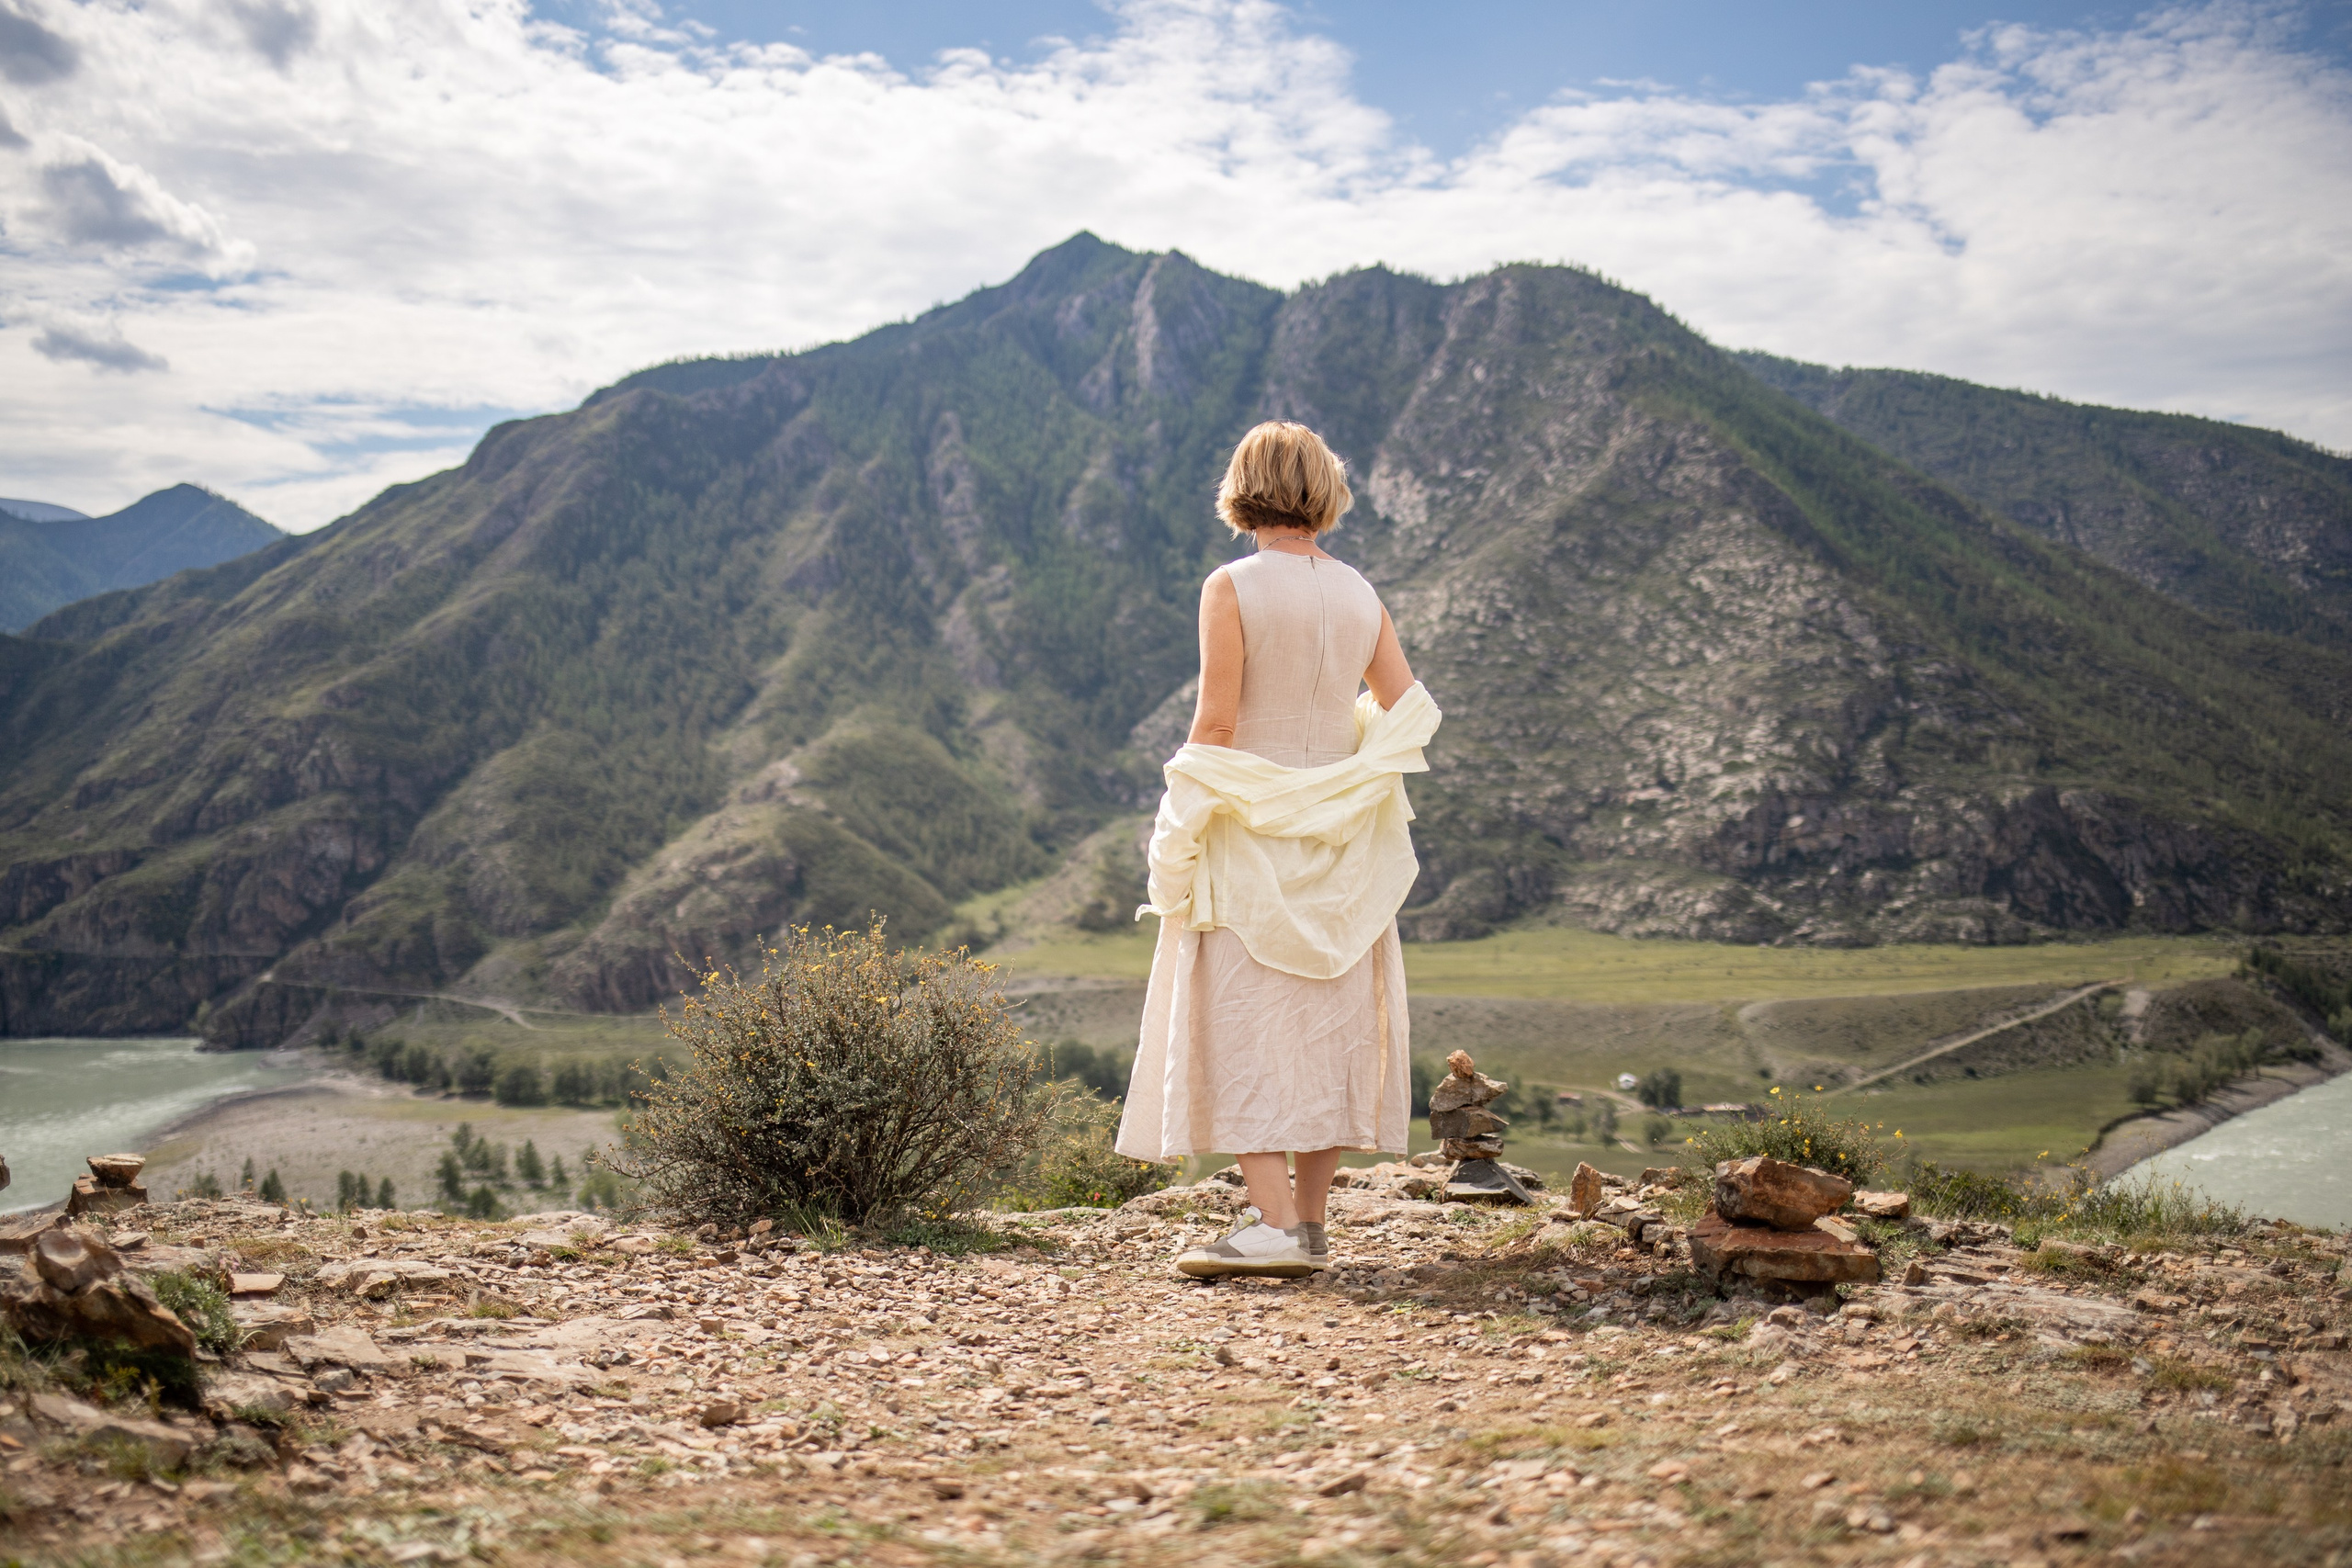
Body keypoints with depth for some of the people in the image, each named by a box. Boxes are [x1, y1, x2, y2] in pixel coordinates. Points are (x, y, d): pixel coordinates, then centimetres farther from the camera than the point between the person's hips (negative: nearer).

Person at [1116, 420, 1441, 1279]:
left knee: (1243, 1025, -2)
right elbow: (1407, 717, 6)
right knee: (1328, 1022, 10)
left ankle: (1275, 1224, -9)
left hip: (1248, 839, -5)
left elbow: (1215, 724, -13)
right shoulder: (1360, 595, 6)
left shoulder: (1232, 588, -10)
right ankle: (1307, 1218, 16)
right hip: (1337, 848, 5)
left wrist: (1182, 829, -6)